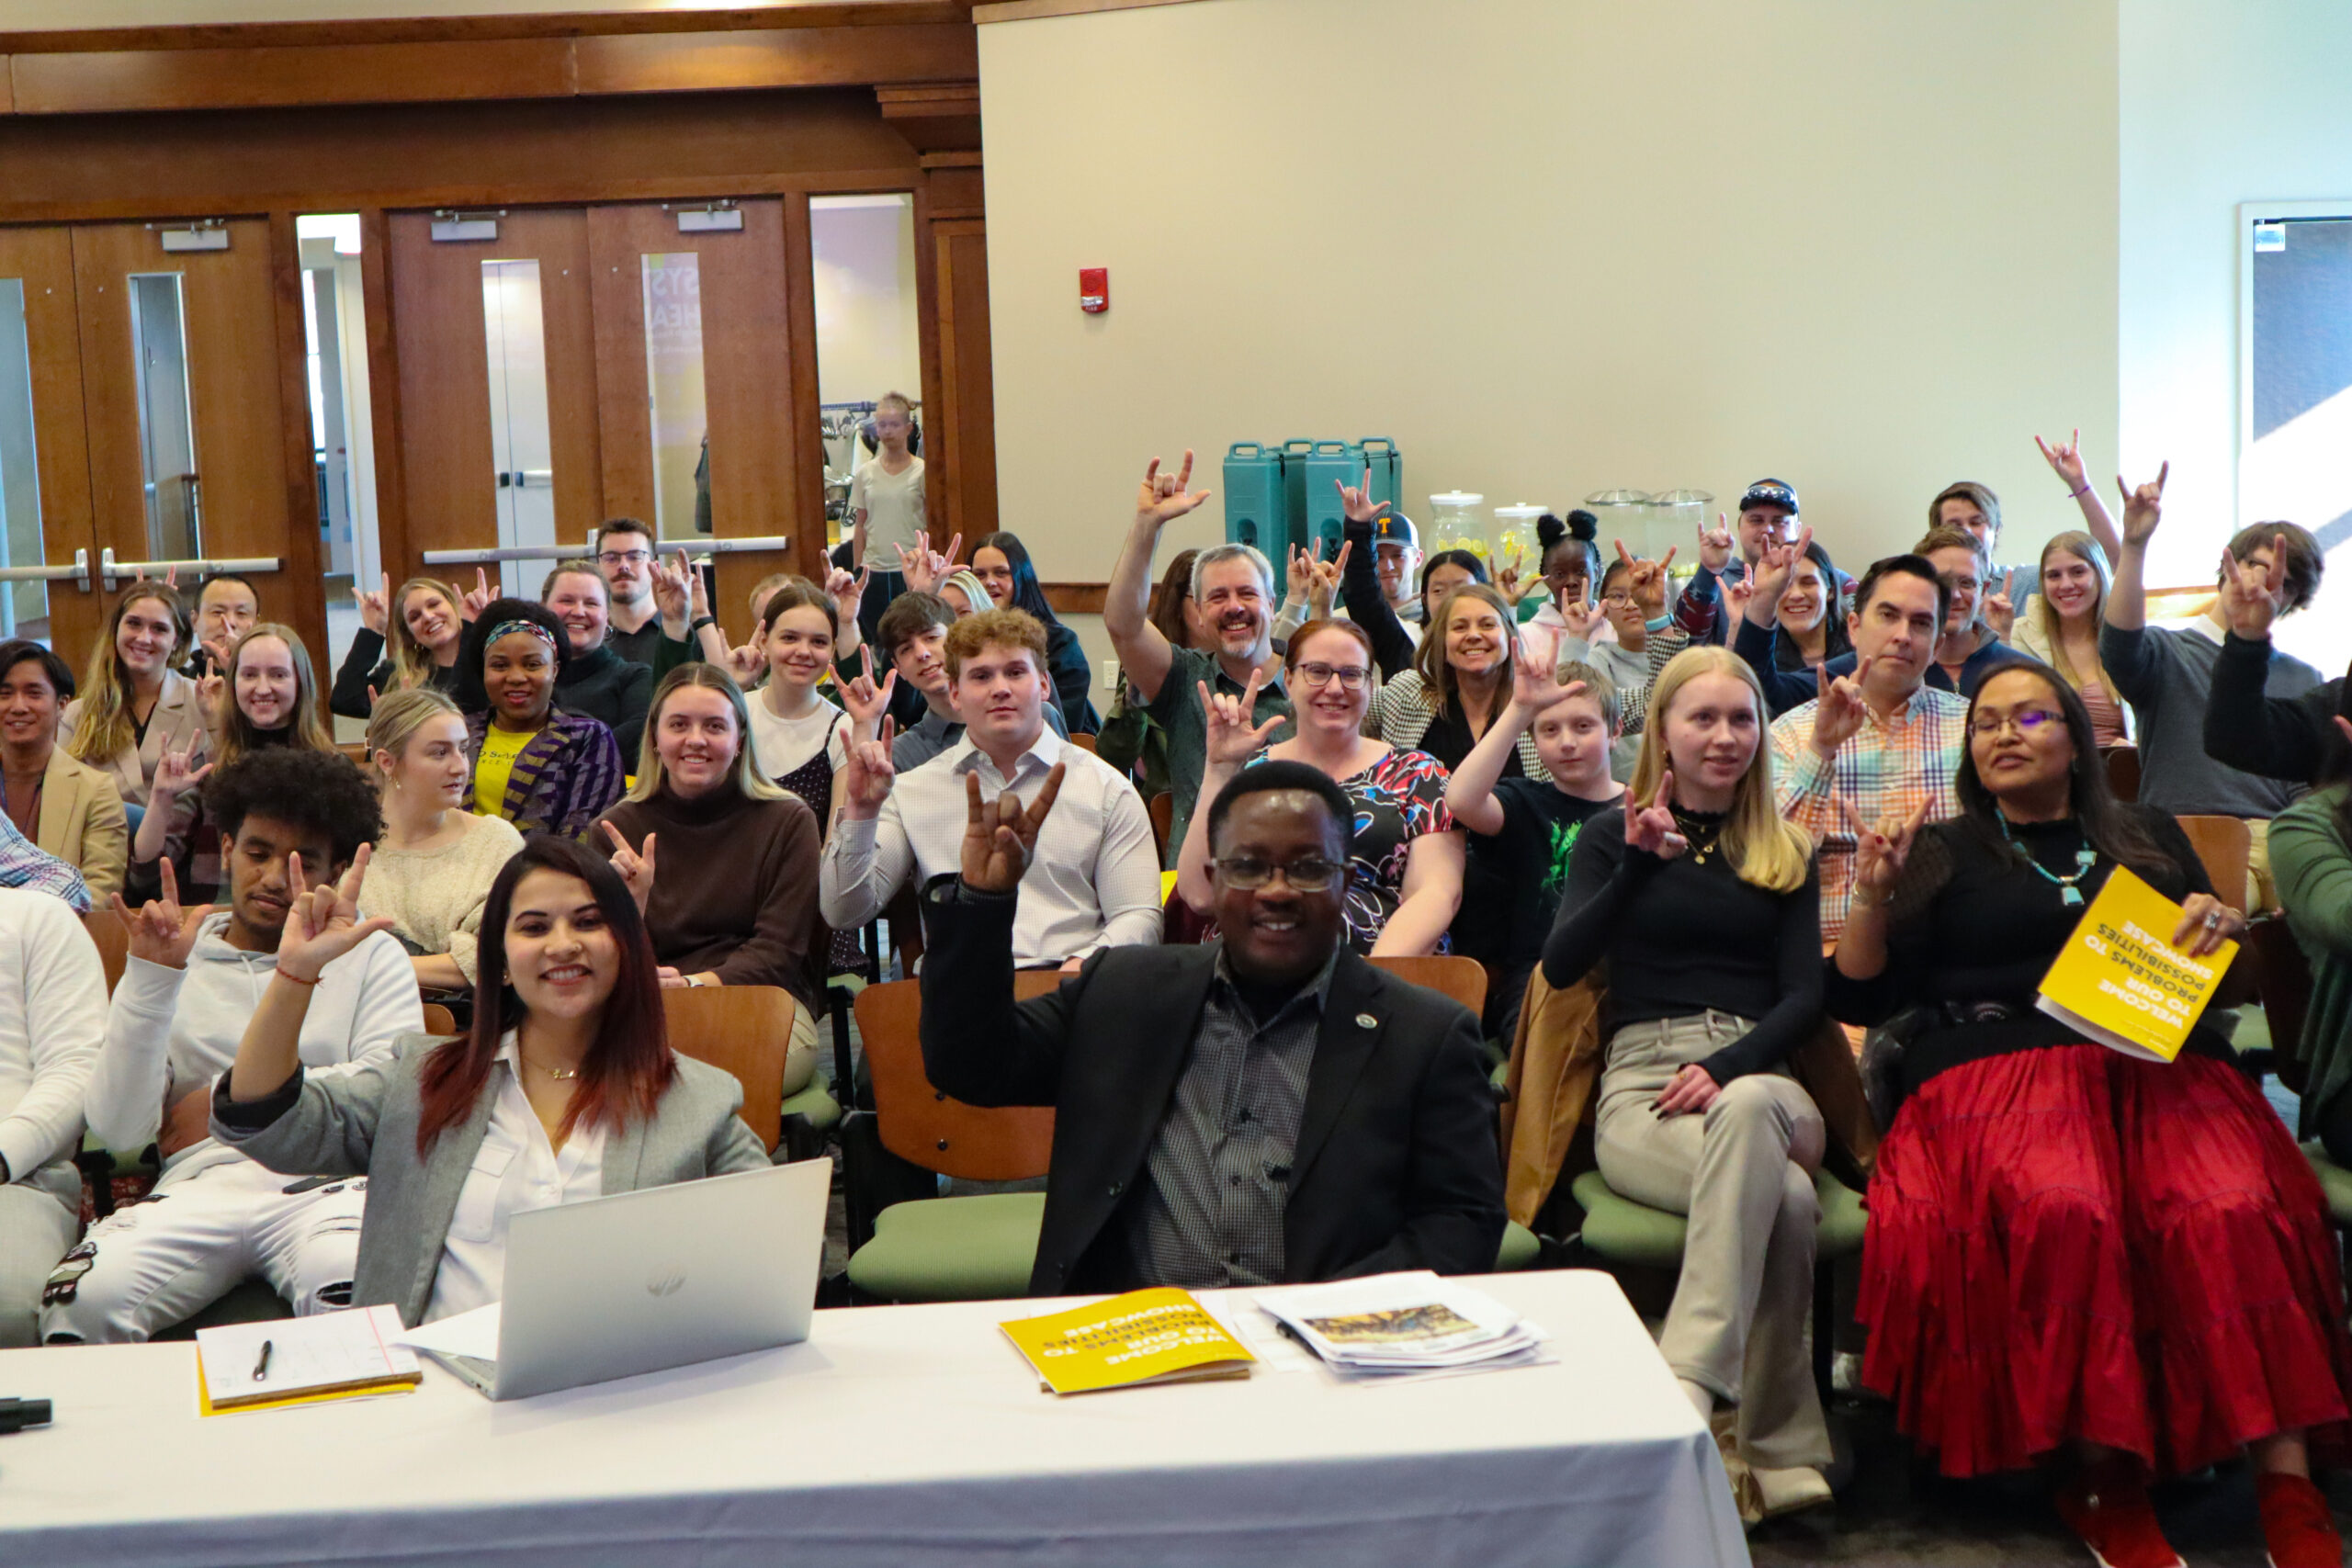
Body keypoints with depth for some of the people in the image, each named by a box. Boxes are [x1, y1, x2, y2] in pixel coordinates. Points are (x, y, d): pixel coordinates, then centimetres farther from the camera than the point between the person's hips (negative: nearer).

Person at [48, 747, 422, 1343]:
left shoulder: (372, 956, 18)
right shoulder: (174, 956, 17)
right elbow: (116, 1128, 5)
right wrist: (151, 979, -5)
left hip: (323, 1183, -1)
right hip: (199, 1185, 1)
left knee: (363, 1302, -36)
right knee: (84, 1298, -30)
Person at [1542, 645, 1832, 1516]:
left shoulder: (1787, 854, 21)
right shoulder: (1613, 834, 15)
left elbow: (1804, 994, 9)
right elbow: (1561, 965, -1)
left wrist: (1729, 1067, -11)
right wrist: (1637, 864, -15)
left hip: (1759, 1080, 1)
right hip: (1640, 1087, -1)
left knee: (1747, 1112, -39)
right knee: (1782, 1195, -34)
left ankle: (1687, 1381, -42)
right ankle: (1783, 1451, -32)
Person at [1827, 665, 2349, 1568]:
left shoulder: (2150, 837, 26)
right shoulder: (1943, 855, 19)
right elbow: (1862, 999, 11)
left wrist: (2222, 925, 2)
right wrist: (1873, 893, -4)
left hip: (2159, 1063, 2)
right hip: (1998, 1069, -2)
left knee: (2232, 1213, -31)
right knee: (2066, 1211, -36)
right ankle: (2104, 1479, -27)